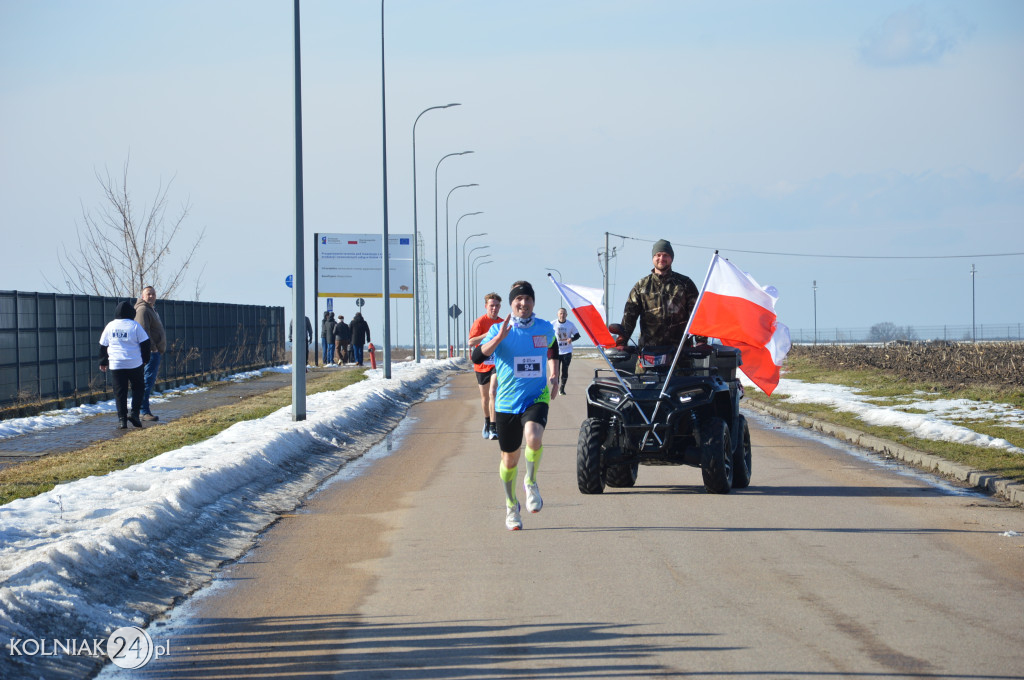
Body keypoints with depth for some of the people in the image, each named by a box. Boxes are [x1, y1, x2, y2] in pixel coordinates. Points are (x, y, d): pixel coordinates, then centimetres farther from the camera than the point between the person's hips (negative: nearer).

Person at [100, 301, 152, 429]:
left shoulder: (110, 326, 5)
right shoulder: (134, 325, -4)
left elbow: (103, 345, 12)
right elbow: (145, 343, -4)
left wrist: (103, 362, 24)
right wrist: (146, 359, 10)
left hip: (116, 365, 2)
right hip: (135, 364, -2)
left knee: (120, 392, 6)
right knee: (138, 388, 13)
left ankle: (122, 419, -1)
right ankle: (134, 413, -3)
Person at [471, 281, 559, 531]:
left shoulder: (545, 328, 3)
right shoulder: (499, 330, -4)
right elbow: (477, 357, -18)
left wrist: (554, 376, 15)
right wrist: (499, 337, -31)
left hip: (536, 398, 0)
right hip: (507, 402, 0)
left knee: (533, 437, -31)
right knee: (510, 458, 9)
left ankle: (531, 482, -5)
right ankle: (511, 506, 32)